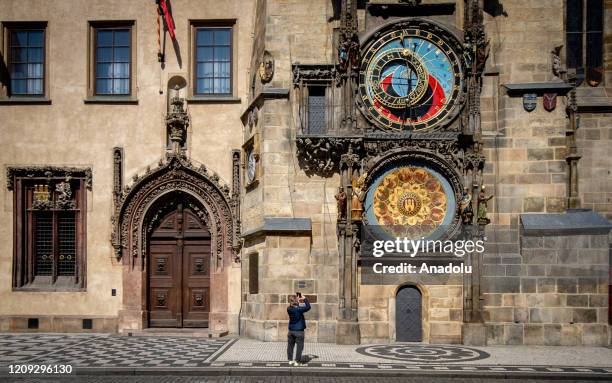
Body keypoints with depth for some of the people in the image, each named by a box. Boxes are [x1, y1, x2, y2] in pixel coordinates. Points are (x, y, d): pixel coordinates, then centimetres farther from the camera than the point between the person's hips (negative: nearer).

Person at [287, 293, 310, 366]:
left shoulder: (289, 309, -2)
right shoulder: (299, 309, -18)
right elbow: (308, 307, -12)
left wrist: (298, 301, 15)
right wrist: (305, 299, -3)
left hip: (291, 331, 6)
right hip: (299, 331, -6)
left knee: (290, 346, 13)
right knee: (299, 346, 2)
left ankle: (290, 360, 20)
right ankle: (297, 361, 3)